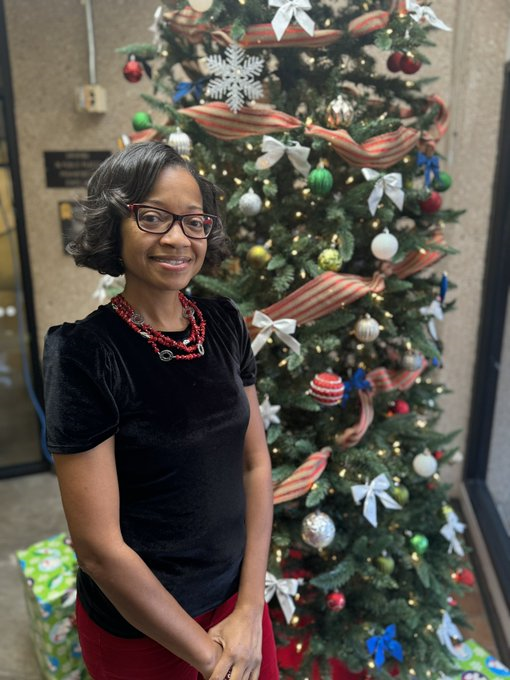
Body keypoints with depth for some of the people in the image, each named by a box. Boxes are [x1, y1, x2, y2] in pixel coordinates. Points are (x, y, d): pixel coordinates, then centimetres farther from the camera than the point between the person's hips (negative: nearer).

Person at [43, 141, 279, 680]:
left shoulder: (224, 322, -7)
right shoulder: (84, 352, -22)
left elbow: (256, 462, -2)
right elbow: (97, 545, -20)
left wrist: (250, 611, -5)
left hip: (236, 593, 5)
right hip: (139, 628, -4)